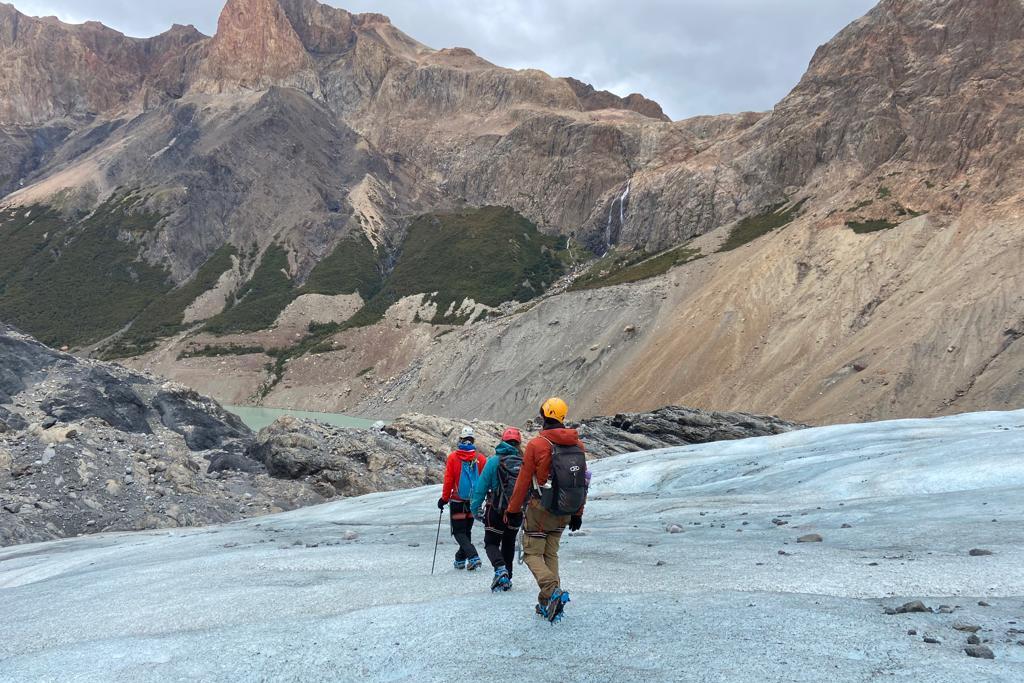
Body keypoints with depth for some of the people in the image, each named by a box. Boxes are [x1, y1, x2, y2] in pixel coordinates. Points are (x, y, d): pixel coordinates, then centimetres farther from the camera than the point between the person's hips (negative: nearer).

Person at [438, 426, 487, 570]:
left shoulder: (453, 457, -9)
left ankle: (473, 557, -14)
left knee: (459, 532, 3)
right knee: (467, 530, 18)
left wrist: (444, 498, 2)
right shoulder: (480, 458, -3)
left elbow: (448, 480, -8)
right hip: (474, 501, 3)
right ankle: (460, 559, 25)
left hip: (458, 501, -3)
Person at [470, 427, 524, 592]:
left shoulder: (494, 461, -10)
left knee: (491, 543, 7)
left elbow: (481, 487, -9)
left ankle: (500, 568, -19)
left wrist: (475, 509, 0)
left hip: (496, 510, -3)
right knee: (509, 543, 20)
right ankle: (507, 579, 22)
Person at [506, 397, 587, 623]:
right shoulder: (578, 445, 2)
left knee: (532, 553, 5)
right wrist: (577, 514, 17)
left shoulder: (536, 444, -14)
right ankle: (547, 604, 15)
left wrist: (513, 510, -1)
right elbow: (582, 482, 7)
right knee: (550, 554, 17)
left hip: (540, 510, -5)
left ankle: (552, 590, -17)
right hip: (564, 513, 5)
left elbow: (524, 480, -11)